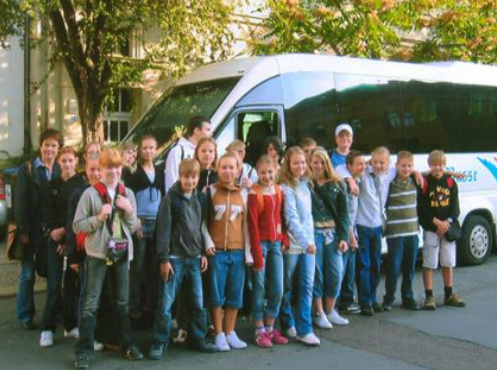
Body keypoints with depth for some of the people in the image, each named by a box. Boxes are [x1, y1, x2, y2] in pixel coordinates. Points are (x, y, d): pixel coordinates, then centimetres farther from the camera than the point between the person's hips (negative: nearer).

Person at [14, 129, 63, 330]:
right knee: (28, 274, 4)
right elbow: (20, 202, -7)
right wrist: (23, 230, -13)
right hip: (32, 230, -3)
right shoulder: (27, 169, -3)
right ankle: (25, 315, 15)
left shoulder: (61, 170, 7)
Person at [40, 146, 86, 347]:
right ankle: (48, 328, 0)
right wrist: (52, 231, -10)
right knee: (54, 285, -3)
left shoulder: (82, 184, 0)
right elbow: (47, 213, 5)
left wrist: (66, 233, -12)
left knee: (71, 283, 5)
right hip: (55, 240, 1)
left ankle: (70, 325, 15)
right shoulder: (51, 185, 10)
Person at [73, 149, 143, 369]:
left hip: (122, 252, 4)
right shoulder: (90, 193, -6)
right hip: (98, 252, -4)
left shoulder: (127, 194, 6)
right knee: (90, 303, -3)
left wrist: (129, 211, -9)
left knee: (123, 301, 14)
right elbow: (78, 226, -7)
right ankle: (83, 351, 3)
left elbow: (133, 227, 9)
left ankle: (127, 345, 25)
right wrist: (99, 217, -19)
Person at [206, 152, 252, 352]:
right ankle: (219, 334, 12)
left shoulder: (243, 193, 9)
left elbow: (246, 224, 11)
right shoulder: (210, 191, 1)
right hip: (216, 251, -3)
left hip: (238, 251, 3)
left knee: (235, 295, 8)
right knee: (217, 294, 2)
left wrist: (248, 252, 6)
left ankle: (230, 333, 20)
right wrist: (208, 242, -11)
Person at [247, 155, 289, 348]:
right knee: (259, 289, 2)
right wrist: (257, 256, -13)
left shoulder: (279, 191, 8)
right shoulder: (254, 193, -9)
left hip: (276, 244, 5)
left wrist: (284, 241, -1)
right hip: (260, 243, -5)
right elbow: (252, 225, -12)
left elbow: (281, 216, 12)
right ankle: (260, 331, 11)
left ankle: (270, 328, 20)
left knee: (277, 289, 7)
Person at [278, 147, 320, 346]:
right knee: (286, 287, 8)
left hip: (308, 243, 6)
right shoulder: (286, 188, -11)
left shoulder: (304, 185, 10)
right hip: (291, 244, -6)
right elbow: (291, 218, -18)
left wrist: (311, 240, 10)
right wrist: (305, 241, -22)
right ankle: (287, 324, 24)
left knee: (307, 286, 2)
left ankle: (304, 329, 5)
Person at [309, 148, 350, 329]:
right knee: (316, 272, 2)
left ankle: (330, 311, 20)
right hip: (313, 232, -3)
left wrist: (344, 237, 0)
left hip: (333, 232, 3)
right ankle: (319, 313, 14)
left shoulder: (337, 184, 7)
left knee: (336, 272, 4)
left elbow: (343, 213, 7)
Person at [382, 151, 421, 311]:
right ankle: (388, 299, 12)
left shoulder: (414, 182, 7)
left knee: (410, 268, 11)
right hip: (395, 233, -5)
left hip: (412, 231, 5)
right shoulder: (390, 184, -8)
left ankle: (408, 298, 21)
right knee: (394, 267, -1)